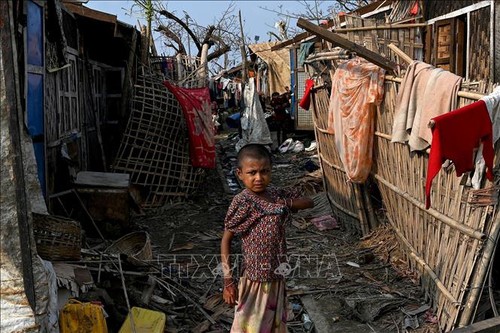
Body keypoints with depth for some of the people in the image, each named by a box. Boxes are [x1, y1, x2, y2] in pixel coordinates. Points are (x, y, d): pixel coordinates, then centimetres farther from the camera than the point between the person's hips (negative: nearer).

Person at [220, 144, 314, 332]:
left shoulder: (277, 195, 0)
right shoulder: (242, 202, -16)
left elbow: (309, 202, 8)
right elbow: (226, 240, -13)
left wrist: (286, 204, -10)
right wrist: (228, 280, -17)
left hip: (277, 276, 6)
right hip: (255, 279, -6)